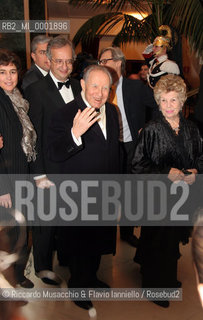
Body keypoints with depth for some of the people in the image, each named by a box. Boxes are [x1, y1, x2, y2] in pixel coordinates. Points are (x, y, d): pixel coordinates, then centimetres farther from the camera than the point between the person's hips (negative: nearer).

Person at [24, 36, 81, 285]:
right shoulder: (35, 90, -11)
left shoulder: (78, 87, 6)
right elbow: (34, 135, -13)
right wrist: (39, 174, -15)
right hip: (51, 169, -5)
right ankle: (43, 266, 30)